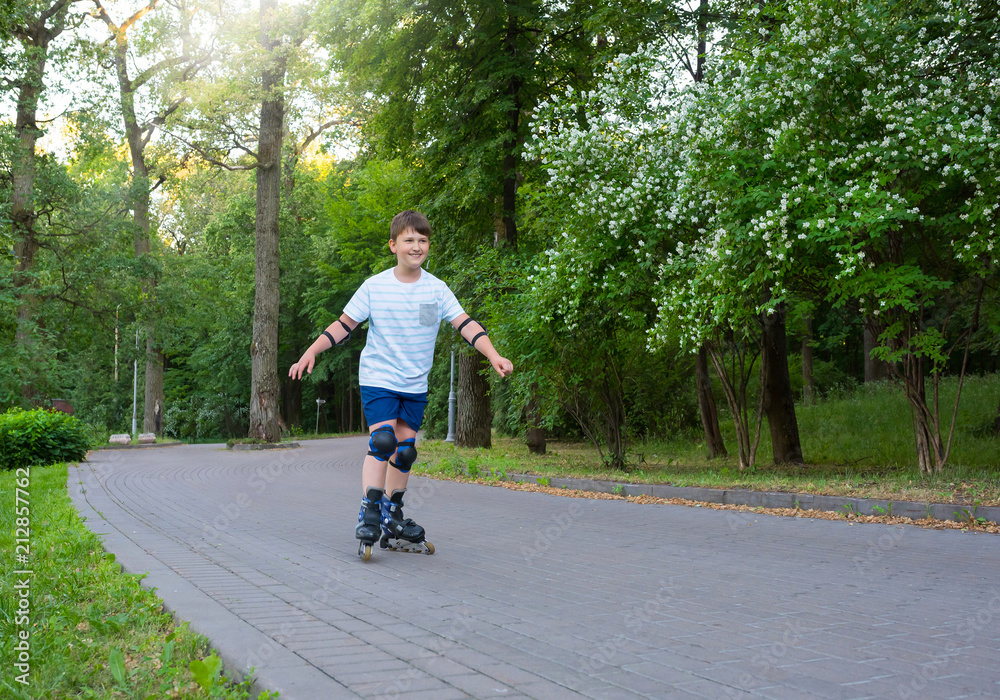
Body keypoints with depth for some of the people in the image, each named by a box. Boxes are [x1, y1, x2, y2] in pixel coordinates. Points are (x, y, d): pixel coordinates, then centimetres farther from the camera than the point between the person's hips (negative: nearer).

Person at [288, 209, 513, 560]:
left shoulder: (436, 288, -3)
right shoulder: (374, 286, -7)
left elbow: (465, 324, -7)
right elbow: (344, 324, -1)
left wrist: (493, 355, -20)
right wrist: (310, 353, -8)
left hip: (415, 385, 3)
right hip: (377, 378, -3)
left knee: (404, 449, 7)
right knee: (382, 440, -19)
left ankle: (393, 523, 20)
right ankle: (368, 515, -10)